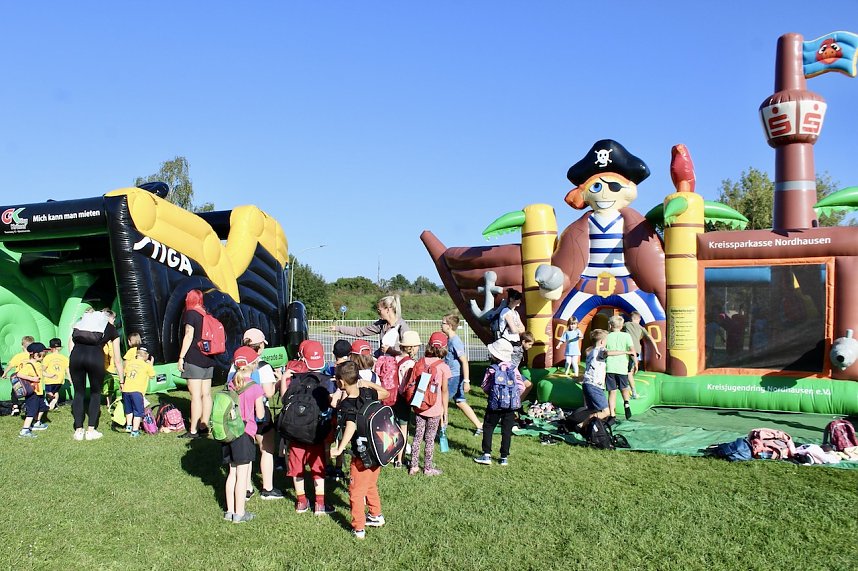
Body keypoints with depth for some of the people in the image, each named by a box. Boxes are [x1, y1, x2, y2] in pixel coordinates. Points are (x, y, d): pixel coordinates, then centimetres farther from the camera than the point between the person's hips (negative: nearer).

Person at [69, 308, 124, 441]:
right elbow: (117, 360, 24)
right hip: (95, 356, -2)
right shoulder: (112, 329, 22)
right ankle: (91, 430, 16)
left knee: (78, 392, 16)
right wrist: (122, 381, 30)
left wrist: (70, 365, 19)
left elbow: (71, 343, 18)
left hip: (76, 355, 2)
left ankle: (78, 431, 18)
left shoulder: (83, 319, 30)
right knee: (95, 393, 16)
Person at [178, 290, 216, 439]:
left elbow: (189, 336, -12)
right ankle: (204, 426, 15)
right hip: (208, 359, 8)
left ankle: (193, 430, -8)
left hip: (194, 359, -8)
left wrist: (181, 357, -9)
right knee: (206, 394, 9)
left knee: (195, 395, -9)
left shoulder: (190, 314, -6)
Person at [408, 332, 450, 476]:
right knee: (430, 439, 7)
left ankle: (413, 466, 18)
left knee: (417, 437, 12)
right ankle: (427, 468, 16)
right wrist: (445, 412, 1)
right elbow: (444, 391, -7)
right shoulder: (443, 367, -10)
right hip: (435, 409, -3)